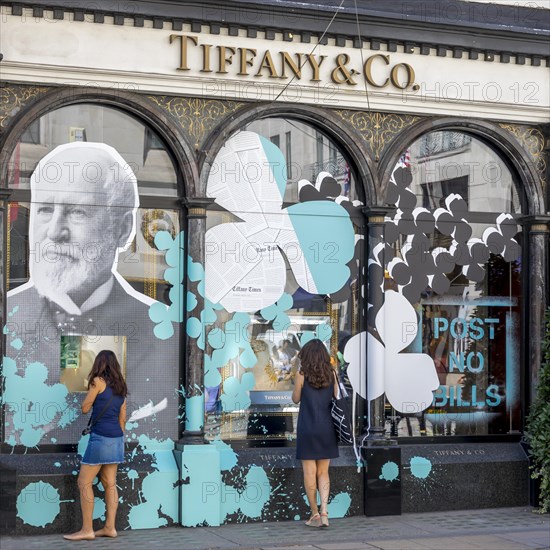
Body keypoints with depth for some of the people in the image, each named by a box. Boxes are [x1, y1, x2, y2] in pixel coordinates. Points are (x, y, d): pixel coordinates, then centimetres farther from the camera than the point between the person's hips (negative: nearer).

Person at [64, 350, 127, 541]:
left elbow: (85, 408, -2)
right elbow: (122, 418, 15)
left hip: (101, 437, -8)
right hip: (116, 438, 8)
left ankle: (87, 530, -5)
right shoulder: (120, 387, 13)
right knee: (110, 483, 10)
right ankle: (110, 527, 9)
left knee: (84, 482, -3)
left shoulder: (98, 381, -8)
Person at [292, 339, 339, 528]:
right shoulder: (331, 374, 2)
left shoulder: (302, 374, -6)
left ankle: (315, 514, 7)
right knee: (323, 472, 9)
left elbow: (296, 399, 4)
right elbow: (336, 399, 7)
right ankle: (324, 512, -4)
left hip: (307, 429, -3)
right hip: (327, 428, 3)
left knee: (309, 472, 4)